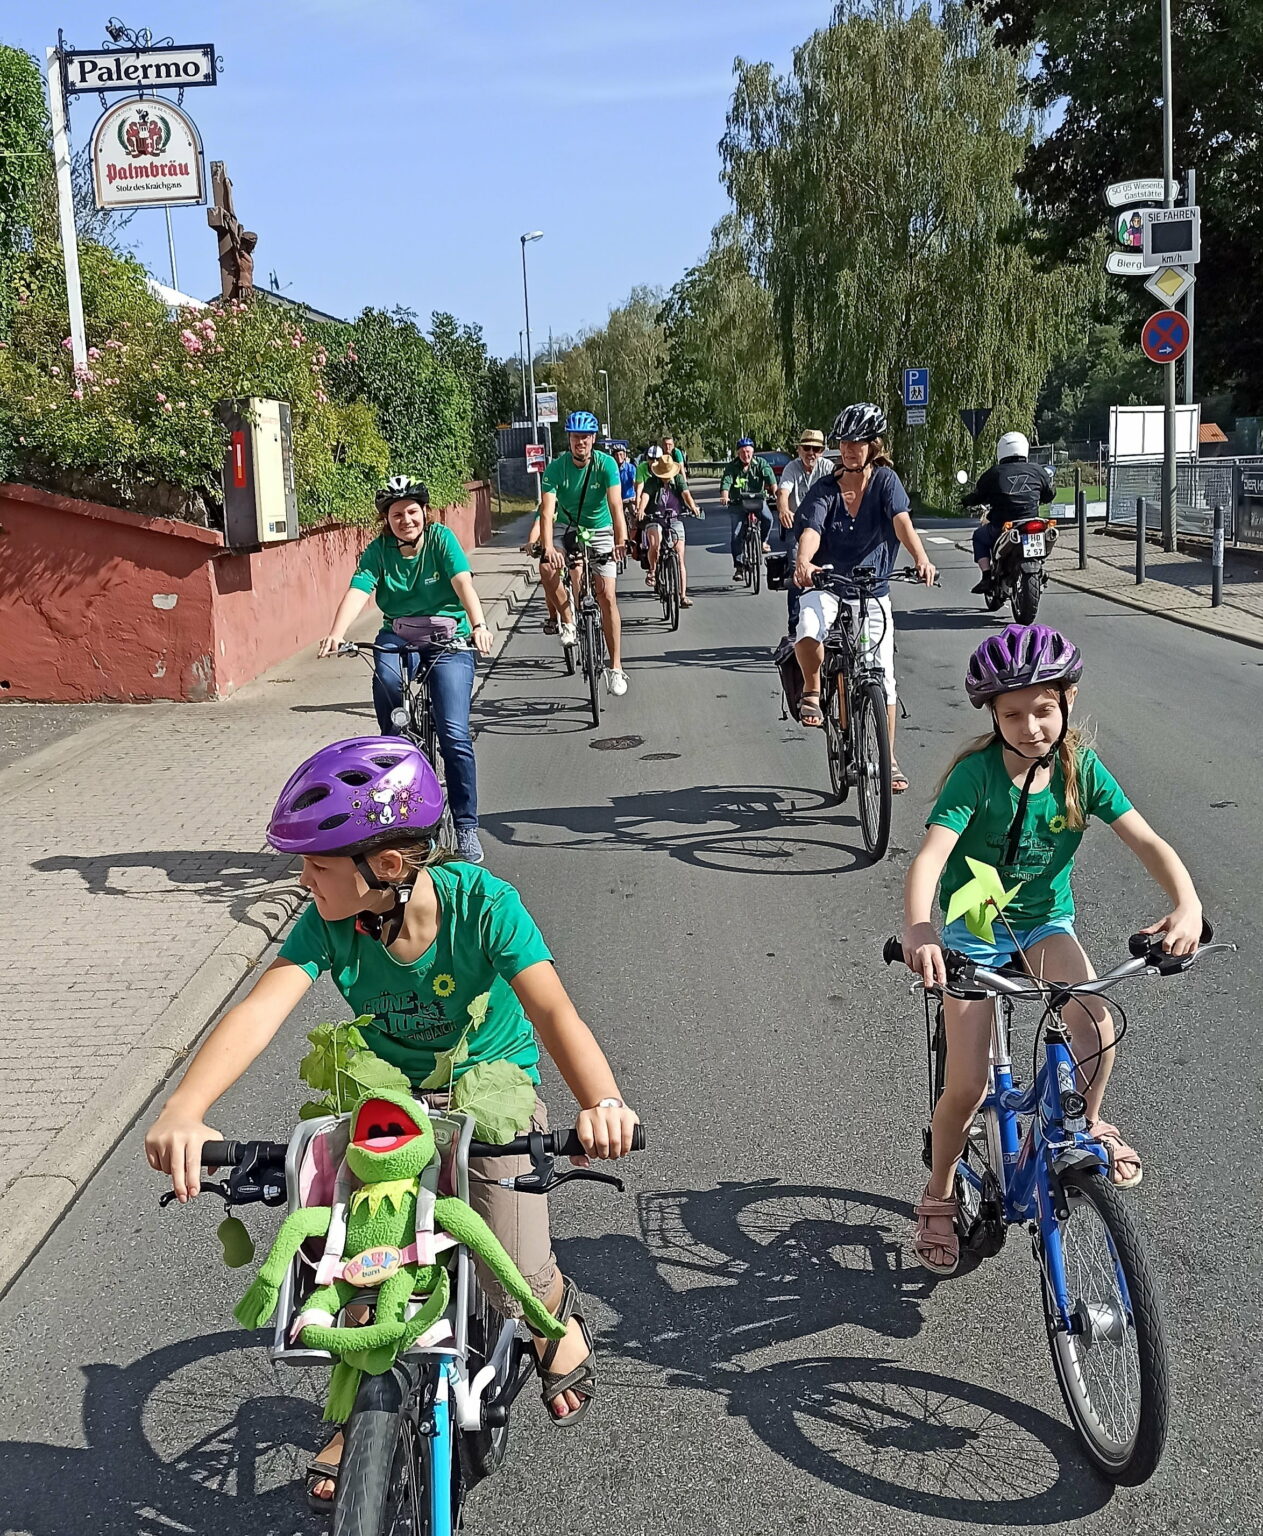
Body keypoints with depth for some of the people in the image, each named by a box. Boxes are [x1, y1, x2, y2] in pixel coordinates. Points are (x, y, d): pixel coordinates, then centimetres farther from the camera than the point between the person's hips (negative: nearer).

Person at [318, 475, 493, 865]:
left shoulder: (441, 538, -5)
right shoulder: (378, 551, 1)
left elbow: (463, 582, -20)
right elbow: (357, 592, -15)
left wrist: (478, 624, -39)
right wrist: (336, 633, -34)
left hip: (448, 641, -2)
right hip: (398, 638, 2)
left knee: (454, 733, -16)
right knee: (385, 675, -35)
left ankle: (466, 827, -7)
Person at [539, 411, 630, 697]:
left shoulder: (606, 464, -19)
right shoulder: (557, 467, -18)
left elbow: (616, 505, -29)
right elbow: (547, 510, -28)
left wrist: (620, 539, -46)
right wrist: (547, 547, -45)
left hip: (601, 532, -1)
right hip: (569, 529, 1)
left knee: (607, 596, -9)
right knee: (548, 568, -29)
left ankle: (615, 667, -4)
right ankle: (568, 621, -5)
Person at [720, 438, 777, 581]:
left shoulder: (761, 463, -5)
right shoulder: (732, 466, -6)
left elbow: (770, 477, -20)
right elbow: (726, 482, -19)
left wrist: (775, 491, -39)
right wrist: (724, 497, -40)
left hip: (758, 500, 0)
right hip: (738, 502, 0)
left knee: (767, 518, -30)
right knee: (737, 535, -8)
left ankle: (763, 541, -1)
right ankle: (739, 566, 1)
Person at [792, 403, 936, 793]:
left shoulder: (885, 480, -4)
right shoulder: (825, 488, -3)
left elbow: (902, 521, -20)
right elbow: (811, 529, -18)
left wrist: (921, 559, -39)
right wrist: (803, 562, -41)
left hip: (873, 591, 0)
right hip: (828, 586, 0)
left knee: (882, 678, 0)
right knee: (807, 633, -34)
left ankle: (888, 759, 16)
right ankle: (812, 691, -3)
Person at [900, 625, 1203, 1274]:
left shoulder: (1080, 768, -12)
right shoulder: (977, 772, -23)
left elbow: (1146, 840, -18)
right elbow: (929, 858, -35)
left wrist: (1188, 904, -38)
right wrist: (917, 932, -55)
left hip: (1046, 921, 3)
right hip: (973, 926, -3)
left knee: (1096, 1027, -24)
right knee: (968, 1084, -8)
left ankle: (1087, 1122, 8)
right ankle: (939, 1193, 19)